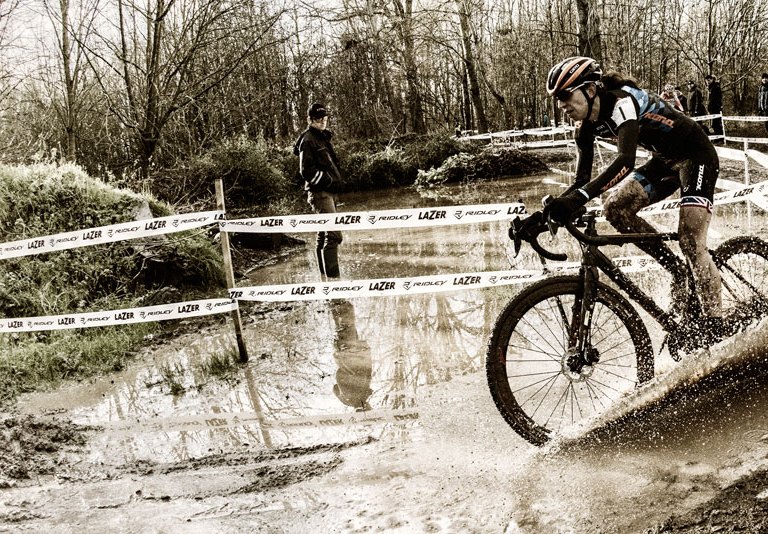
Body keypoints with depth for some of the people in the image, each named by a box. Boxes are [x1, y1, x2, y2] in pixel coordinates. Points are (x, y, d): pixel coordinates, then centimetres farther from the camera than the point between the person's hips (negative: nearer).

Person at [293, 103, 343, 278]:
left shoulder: (323, 137, 18)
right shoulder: (308, 140, -10)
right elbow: (306, 170, -16)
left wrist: (334, 179, 13)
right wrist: (327, 180, -21)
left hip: (328, 192, 10)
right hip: (319, 192, -10)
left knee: (324, 235, 14)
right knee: (334, 234, -17)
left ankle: (324, 276, 22)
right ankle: (333, 276, -18)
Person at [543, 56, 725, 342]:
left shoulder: (622, 102, -29)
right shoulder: (588, 126, -3)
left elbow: (626, 160, -44)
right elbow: (582, 180, -3)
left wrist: (579, 197, -53)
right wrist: (554, 208, -18)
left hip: (697, 155, -8)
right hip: (665, 160, 8)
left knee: (690, 241, -17)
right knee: (614, 208, -10)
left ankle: (716, 332, -12)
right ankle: (678, 273, 3)